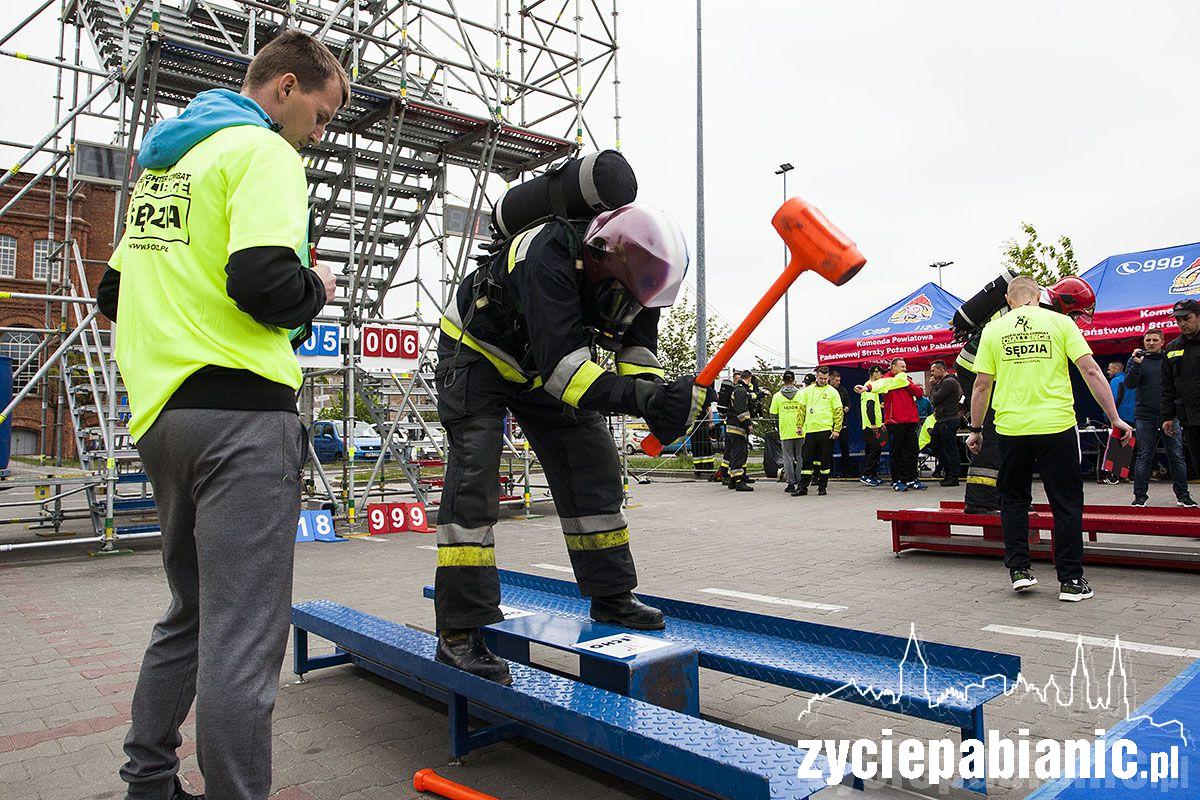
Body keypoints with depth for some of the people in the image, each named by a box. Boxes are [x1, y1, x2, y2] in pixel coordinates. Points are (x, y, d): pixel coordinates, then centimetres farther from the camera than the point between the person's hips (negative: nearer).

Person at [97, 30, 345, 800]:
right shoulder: (263, 152, -6)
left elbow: (116, 291, 25)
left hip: (160, 413, 10)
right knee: (243, 633, -6)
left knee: (191, 613, 20)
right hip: (242, 412, -9)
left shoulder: (164, 158, 22)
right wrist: (316, 290, -3)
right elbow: (263, 282, -21)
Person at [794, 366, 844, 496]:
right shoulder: (808, 391, 11)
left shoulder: (832, 392, 2)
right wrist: (800, 426, 9)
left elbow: (838, 411, -1)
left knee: (825, 460, 4)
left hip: (826, 430, -3)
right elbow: (802, 409, 15)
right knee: (807, 460, 4)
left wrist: (837, 429, -7)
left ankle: (823, 486, 12)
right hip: (810, 430, 3)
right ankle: (803, 487, 7)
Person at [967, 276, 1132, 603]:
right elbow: (1091, 372, -4)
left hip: (1011, 428, 1)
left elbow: (981, 385, 3)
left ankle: (1018, 569, 14)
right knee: (1066, 504, 9)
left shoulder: (993, 330, 5)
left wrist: (975, 429, 12)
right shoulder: (1060, 322, 2)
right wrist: (1115, 418, 1)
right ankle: (1071, 580, 12)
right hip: (1057, 427, -1)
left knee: (1013, 499, 17)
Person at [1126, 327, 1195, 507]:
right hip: (1145, 416, -1)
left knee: (1176, 456, 2)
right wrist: (1137, 364, -17)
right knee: (1144, 457, 1)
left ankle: (1183, 496, 9)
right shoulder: (1136, 359, 5)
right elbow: (1129, 384, -5)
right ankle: (1140, 496, 6)